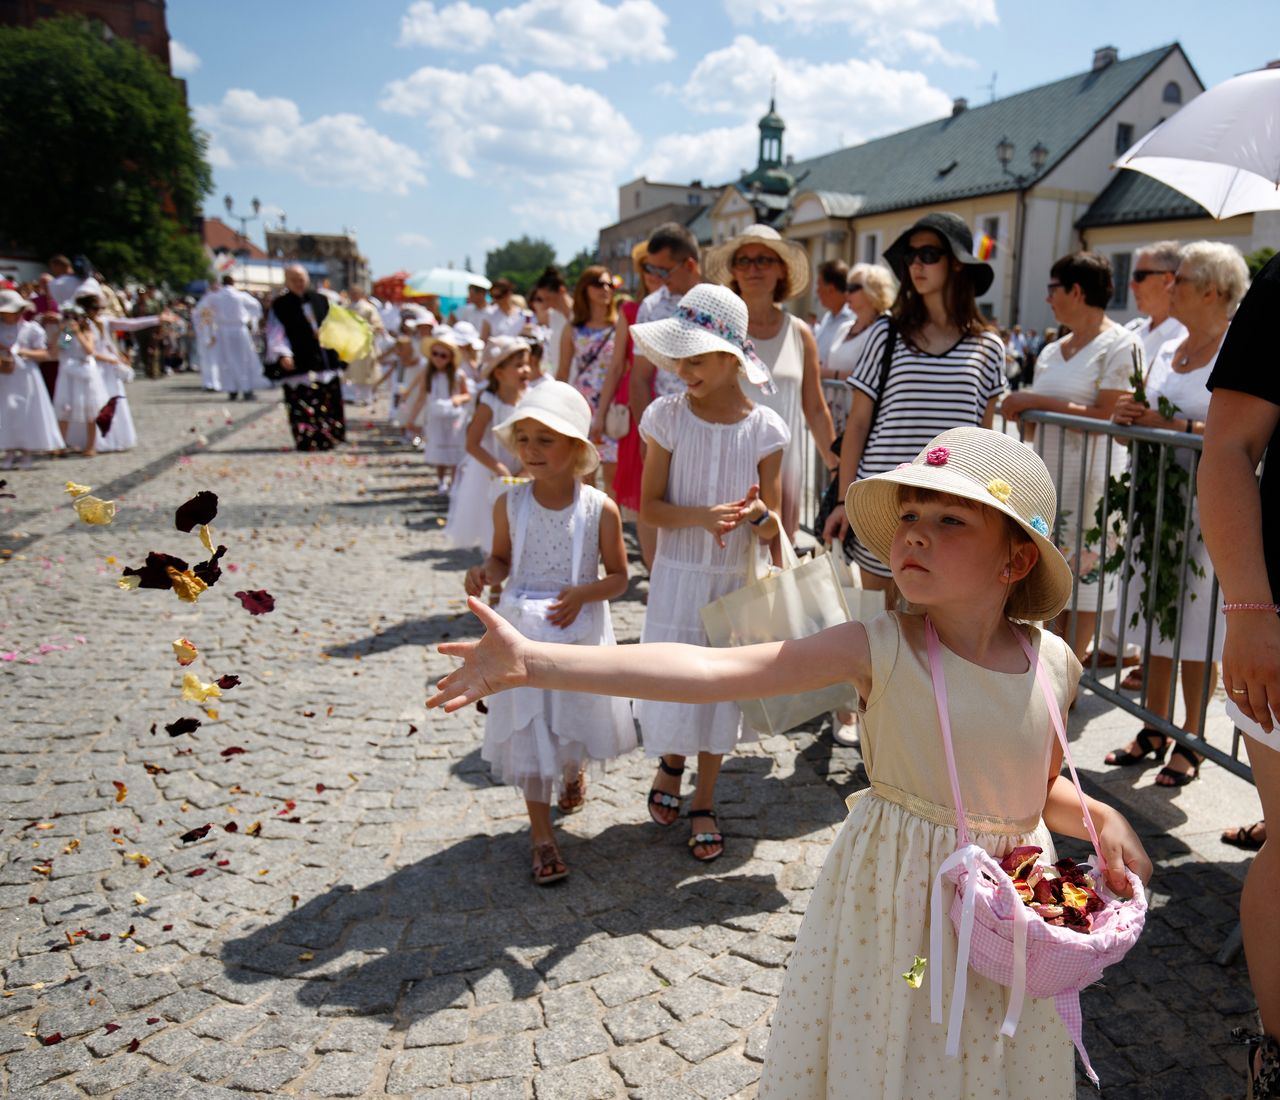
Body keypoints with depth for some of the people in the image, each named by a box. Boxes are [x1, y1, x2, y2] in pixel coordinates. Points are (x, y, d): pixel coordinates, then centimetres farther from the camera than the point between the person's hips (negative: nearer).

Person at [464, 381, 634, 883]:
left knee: (578, 716, 17)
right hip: (523, 628, 1)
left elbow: (617, 576, -3)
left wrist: (582, 593, -21)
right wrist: (484, 572, -14)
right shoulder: (509, 504, -6)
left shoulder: (600, 508, -11)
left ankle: (573, 771, 53)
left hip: (581, 629, 0)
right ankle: (542, 835, 17)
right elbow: (502, 559, 8)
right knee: (528, 729, 3)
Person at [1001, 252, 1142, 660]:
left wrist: (1037, 402, -15)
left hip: (1090, 483, -7)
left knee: (1081, 579, 0)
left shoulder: (1121, 345, -7)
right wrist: (1020, 410, 0)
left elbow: (1108, 416, -17)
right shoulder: (1053, 351, 15)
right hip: (1045, 478, 7)